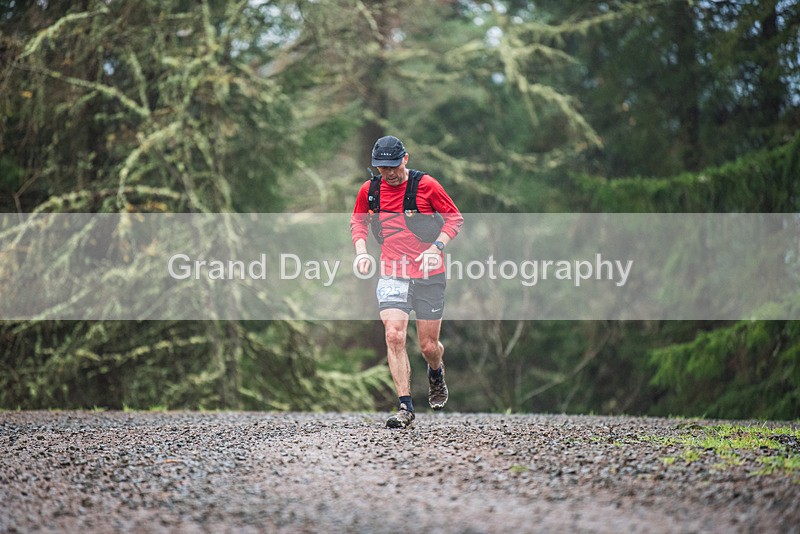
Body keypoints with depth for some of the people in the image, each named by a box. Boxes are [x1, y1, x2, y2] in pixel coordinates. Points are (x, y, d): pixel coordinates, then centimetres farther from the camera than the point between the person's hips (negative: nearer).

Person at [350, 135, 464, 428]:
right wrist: (361, 250, 1)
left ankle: (436, 373, 42)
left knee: (428, 346, 4)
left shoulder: (426, 184, -7)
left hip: (429, 275, -2)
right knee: (394, 336, -18)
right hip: (392, 274, 2)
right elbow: (358, 221, 19)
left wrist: (436, 247, -13)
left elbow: (455, 218, 1)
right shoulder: (369, 190, 2)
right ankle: (405, 407, -13)